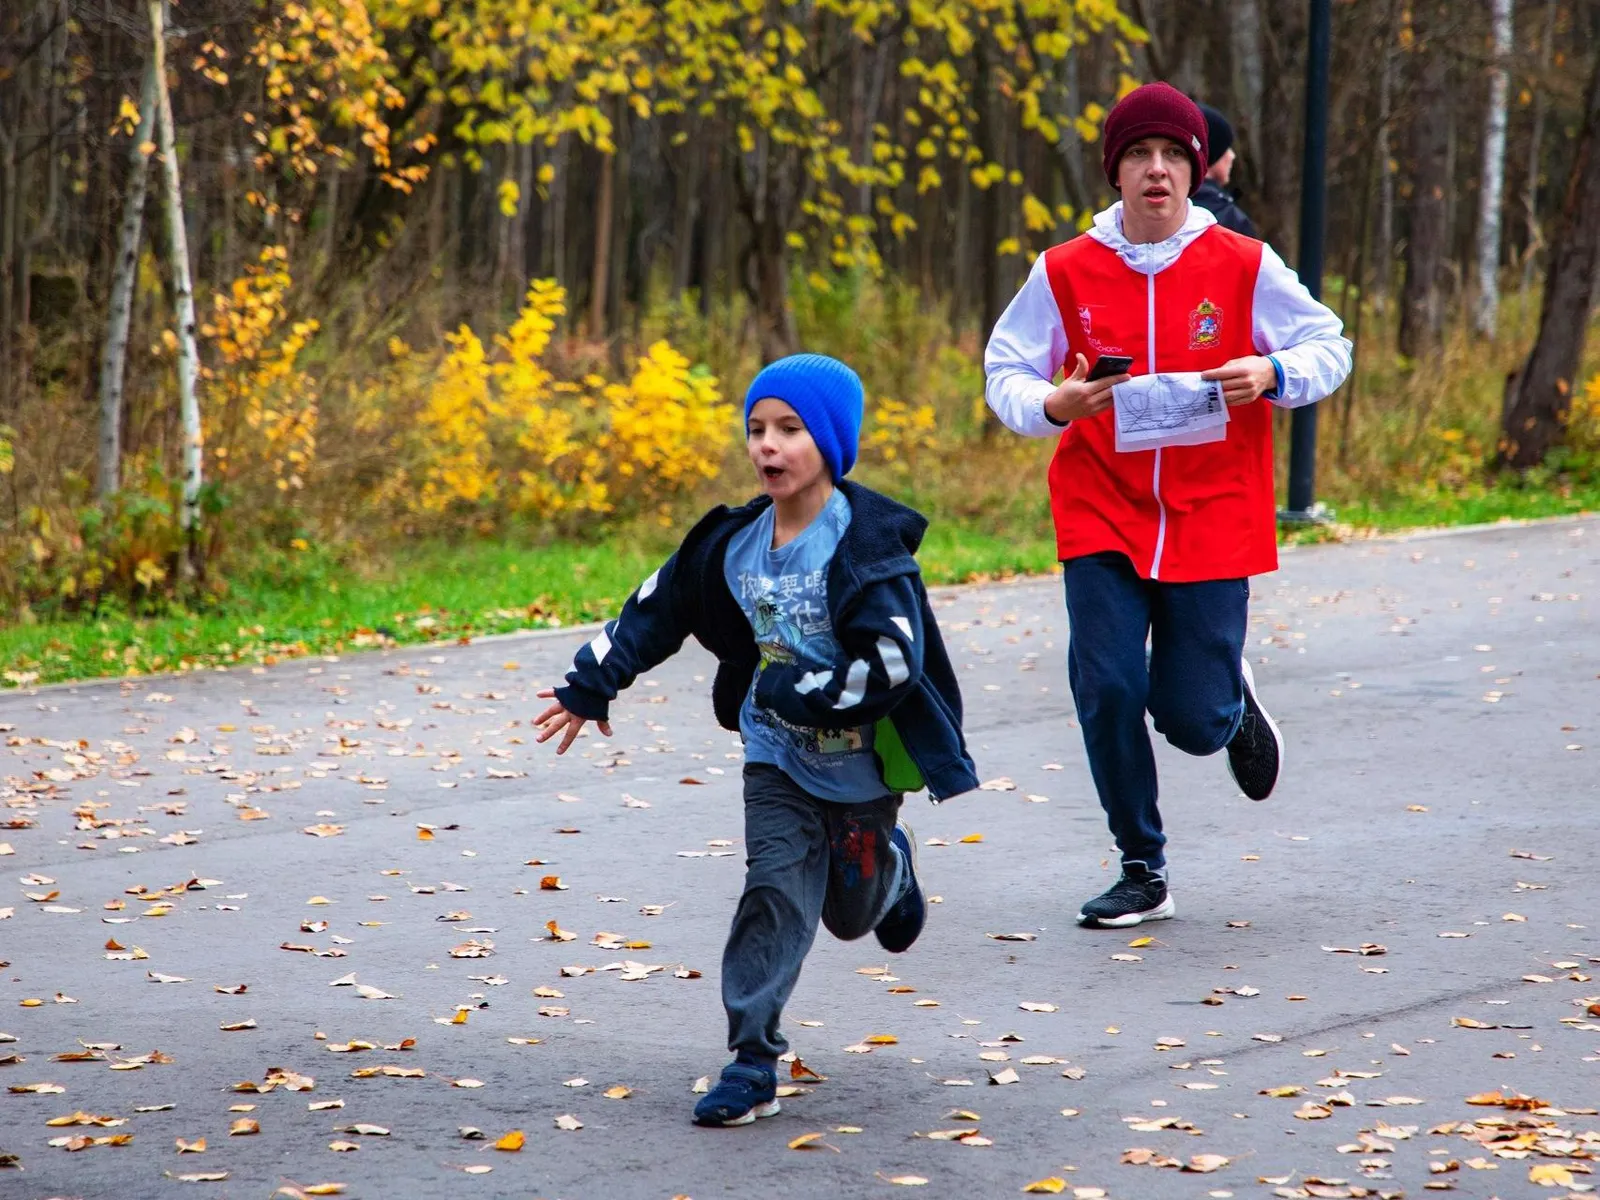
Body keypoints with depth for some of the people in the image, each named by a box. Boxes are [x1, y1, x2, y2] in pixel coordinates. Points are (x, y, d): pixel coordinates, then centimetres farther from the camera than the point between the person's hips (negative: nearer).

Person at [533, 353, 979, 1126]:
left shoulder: (867, 545, -21)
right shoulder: (736, 540, -3)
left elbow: (893, 664, -26)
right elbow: (660, 607, 9)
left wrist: (794, 691, -24)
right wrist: (590, 685, 11)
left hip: (862, 758, -3)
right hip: (778, 754, 3)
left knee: (850, 910, 14)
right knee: (777, 891, -10)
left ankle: (888, 866, 50)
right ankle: (753, 1061, -7)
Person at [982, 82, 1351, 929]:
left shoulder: (1244, 267, -3)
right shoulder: (1065, 273, -1)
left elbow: (1329, 349, 7)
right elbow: (1004, 375, 6)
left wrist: (1273, 374, -15)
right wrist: (1054, 405, -16)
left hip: (1211, 522, -1)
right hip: (1103, 519, 1)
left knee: (1192, 720, -2)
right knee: (1107, 691, -10)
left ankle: (1234, 702, 38)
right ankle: (1142, 873, 9)